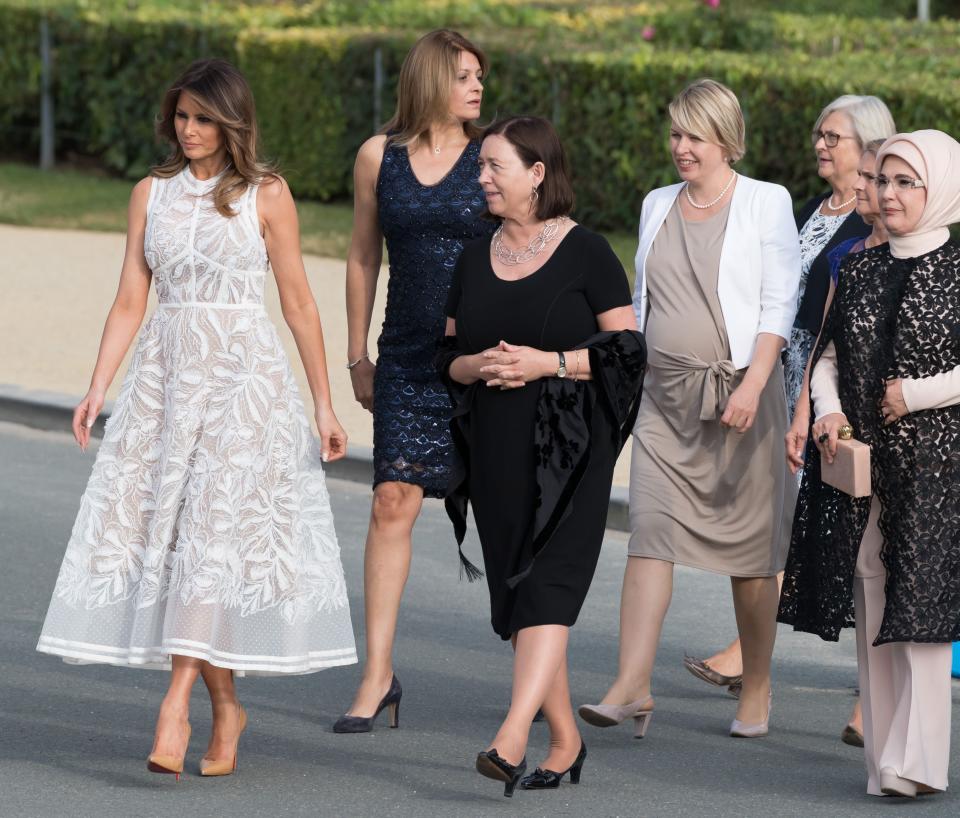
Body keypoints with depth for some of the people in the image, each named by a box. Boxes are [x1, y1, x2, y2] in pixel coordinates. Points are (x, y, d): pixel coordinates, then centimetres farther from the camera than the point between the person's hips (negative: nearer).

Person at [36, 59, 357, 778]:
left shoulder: (266, 195, 1)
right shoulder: (152, 194, 10)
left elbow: (298, 302, 3)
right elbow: (131, 301, 9)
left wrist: (324, 403, 2)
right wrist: (97, 388, -2)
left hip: (244, 374, -4)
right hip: (167, 370, 4)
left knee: (215, 528, -14)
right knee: (160, 525, -2)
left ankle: (176, 703, -21)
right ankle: (225, 707, 9)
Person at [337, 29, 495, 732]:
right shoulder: (379, 156, 6)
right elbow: (364, 258, 13)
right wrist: (358, 355, 13)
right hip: (409, 357, 1)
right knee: (394, 499, -7)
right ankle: (378, 674, -3)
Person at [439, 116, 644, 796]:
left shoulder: (586, 252, -3)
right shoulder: (475, 260, 13)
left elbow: (628, 347, -5)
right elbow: (447, 354, 17)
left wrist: (547, 363, -15)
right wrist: (475, 367, -5)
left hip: (566, 453, -6)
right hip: (495, 452, 6)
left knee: (546, 587, -16)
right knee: (514, 593, 6)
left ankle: (511, 741, -26)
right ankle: (566, 741, 16)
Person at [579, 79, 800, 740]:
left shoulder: (765, 204, 0)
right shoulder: (658, 207, 14)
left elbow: (779, 304, -6)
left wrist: (752, 385, -17)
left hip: (739, 393, -4)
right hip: (665, 395, 4)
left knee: (750, 545, 3)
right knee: (650, 534, -9)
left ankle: (757, 689, 15)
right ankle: (632, 686, -14)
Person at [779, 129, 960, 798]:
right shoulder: (861, 268, 12)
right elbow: (828, 354, 15)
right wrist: (829, 409, -2)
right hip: (859, 463, 5)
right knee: (871, 608, 5)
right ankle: (883, 753, 11)